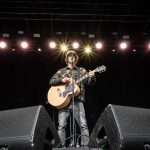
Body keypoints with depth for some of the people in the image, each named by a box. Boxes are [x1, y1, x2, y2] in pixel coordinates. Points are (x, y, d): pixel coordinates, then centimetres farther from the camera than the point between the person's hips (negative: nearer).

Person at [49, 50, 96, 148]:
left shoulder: (81, 71, 15)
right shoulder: (61, 71, 18)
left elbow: (91, 82, 5)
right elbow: (51, 81, 8)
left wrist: (92, 77, -19)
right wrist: (62, 80, -11)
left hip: (77, 102, -1)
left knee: (83, 125, -10)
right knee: (61, 125, -4)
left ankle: (85, 146, -5)